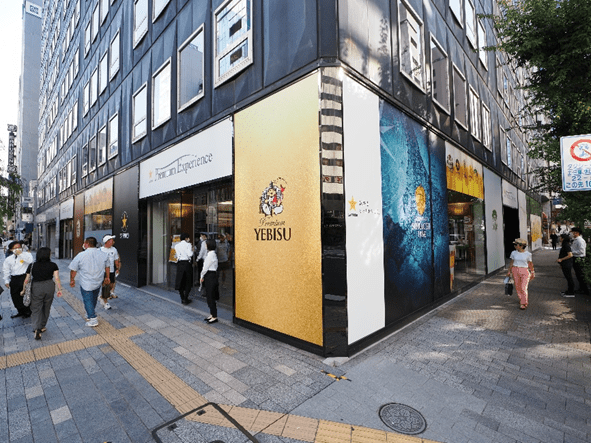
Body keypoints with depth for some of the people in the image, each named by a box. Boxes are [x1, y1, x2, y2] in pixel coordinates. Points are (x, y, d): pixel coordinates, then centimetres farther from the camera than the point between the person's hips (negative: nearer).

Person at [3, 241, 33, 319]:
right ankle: (20, 311, 28)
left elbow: (30, 260, -23)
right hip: (14, 279, 5)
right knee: (15, 296, 11)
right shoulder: (8, 259, 10)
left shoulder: (26, 254, -1)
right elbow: (6, 271, 15)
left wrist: (20, 254, -19)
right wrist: (6, 281, 9)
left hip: (24, 278, -5)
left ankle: (27, 312, 19)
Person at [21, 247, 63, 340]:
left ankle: (37, 329, -9)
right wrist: (59, 289, -4)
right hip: (49, 287, 0)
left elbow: (27, 280, 2)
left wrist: (24, 290, 15)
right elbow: (57, 278, -10)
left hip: (36, 288, 0)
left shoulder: (32, 266, 0)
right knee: (46, 308, 17)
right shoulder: (53, 265, -4)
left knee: (36, 309, 6)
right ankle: (42, 327, 30)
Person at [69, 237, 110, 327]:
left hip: (86, 284, -4)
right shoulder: (103, 254, -3)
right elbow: (107, 267, 9)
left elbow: (73, 270, -5)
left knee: (87, 300, 5)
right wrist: (107, 277, 20)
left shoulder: (81, 255, -14)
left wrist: (72, 280, 9)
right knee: (93, 299, 22)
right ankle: (90, 313, 39)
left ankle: (93, 319, 4)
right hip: (98, 283, 5)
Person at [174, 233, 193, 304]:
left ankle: (182, 298, 18)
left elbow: (177, 255, 2)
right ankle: (185, 299, 5)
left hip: (179, 264, 4)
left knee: (180, 281, 12)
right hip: (186, 263, -4)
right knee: (188, 282, 6)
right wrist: (192, 250, 4)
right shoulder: (188, 244, -4)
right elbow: (190, 254, -14)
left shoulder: (177, 246, 10)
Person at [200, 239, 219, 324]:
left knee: (210, 297, -2)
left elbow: (206, 267, -15)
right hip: (211, 276, 10)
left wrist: (202, 276, -2)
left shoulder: (211, 254, -18)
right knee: (209, 297, 16)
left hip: (210, 276, -10)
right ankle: (212, 314, 25)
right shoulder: (213, 253, 13)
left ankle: (214, 316, 7)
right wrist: (203, 276, 11)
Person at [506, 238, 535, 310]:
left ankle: (523, 303, 6)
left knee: (523, 288, -6)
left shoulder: (528, 254, -6)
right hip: (515, 271, 3)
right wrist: (509, 271, 7)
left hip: (525, 272, -3)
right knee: (518, 286, 9)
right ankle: (522, 298, 33)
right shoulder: (514, 253, 0)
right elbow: (512, 263, 8)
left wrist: (532, 272, 7)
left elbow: (530, 264, 4)